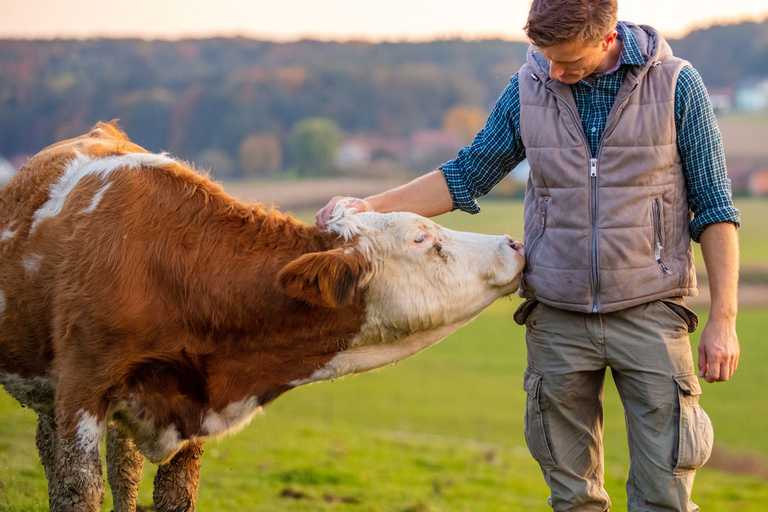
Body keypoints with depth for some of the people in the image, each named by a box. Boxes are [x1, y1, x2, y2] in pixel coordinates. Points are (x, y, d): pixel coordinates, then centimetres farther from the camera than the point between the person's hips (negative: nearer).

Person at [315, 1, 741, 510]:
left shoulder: (676, 85, -6)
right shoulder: (529, 89, 2)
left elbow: (714, 207, -2)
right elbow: (467, 176, 12)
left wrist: (723, 319, -5)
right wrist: (371, 207, 1)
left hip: (650, 314, -3)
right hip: (558, 318, 3)